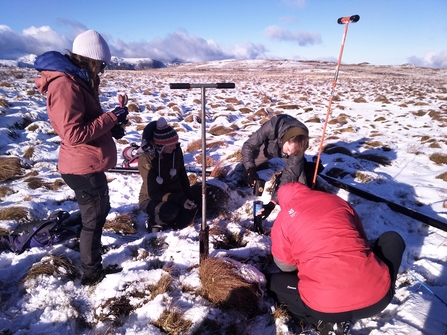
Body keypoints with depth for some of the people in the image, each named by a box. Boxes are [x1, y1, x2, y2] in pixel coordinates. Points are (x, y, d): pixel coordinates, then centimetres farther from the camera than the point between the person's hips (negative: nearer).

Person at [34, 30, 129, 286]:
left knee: (99, 212, 25)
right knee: (94, 219, 5)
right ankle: (92, 274, 26)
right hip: (84, 167, -10)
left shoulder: (77, 80, 12)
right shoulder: (65, 84, -20)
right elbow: (74, 134, -26)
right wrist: (111, 118, -19)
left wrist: (111, 128, 2)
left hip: (89, 164, 10)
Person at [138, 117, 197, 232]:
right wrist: (180, 199, -33)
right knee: (170, 210, -35)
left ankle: (165, 225, 6)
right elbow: (153, 193, -24)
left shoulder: (176, 151, -13)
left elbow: (182, 175, 4)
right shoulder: (146, 160, -25)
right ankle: (154, 222, -2)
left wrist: (188, 197, -5)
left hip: (174, 195, 5)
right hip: (151, 199, -4)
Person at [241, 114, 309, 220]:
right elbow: (248, 146, -34)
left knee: (296, 172, -22)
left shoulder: (297, 146, -38)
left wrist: (273, 202, -42)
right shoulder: (272, 127, -44)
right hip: (268, 147, 1)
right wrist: (250, 169, -49)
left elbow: (288, 174, -36)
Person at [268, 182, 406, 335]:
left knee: (274, 282, 27)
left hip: (325, 306, -1)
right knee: (392, 238, 29)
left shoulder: (283, 219, 7)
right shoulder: (336, 200, 14)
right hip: (377, 295, 2)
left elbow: (285, 265, 18)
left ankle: (323, 319, 11)